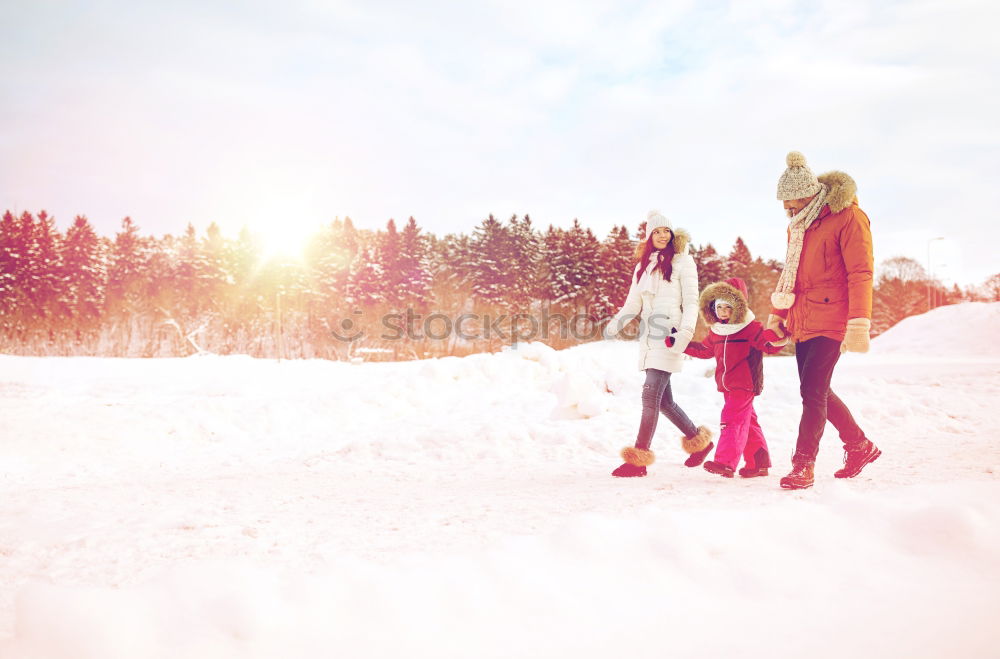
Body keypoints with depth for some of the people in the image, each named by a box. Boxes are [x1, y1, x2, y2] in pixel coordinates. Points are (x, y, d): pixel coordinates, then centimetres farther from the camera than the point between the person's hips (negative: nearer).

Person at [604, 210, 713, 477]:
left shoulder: (682, 261, 1)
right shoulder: (643, 265, 19)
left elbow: (691, 302, -5)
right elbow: (633, 303, 17)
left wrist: (685, 332, -19)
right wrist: (615, 323, 2)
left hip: (668, 337, -7)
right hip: (648, 338, 7)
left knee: (651, 395, -13)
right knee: (663, 401, 9)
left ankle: (638, 460, -11)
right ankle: (699, 441, 29)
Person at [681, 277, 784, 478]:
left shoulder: (751, 328, -9)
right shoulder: (716, 331, 12)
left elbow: (769, 346, -15)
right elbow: (703, 349, 25)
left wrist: (774, 339, -39)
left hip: (744, 384, -8)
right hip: (727, 385, 8)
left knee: (733, 419, -15)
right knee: (747, 422, 14)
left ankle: (725, 462, -19)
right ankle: (758, 463, 22)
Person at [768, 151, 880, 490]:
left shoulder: (847, 217, -12)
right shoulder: (798, 224, 13)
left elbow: (860, 273, -18)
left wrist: (859, 325, -25)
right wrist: (777, 314, 19)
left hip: (830, 321, -8)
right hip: (802, 322, 8)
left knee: (812, 392, -10)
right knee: (817, 392, 13)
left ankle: (803, 467, -2)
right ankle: (861, 446, 31)